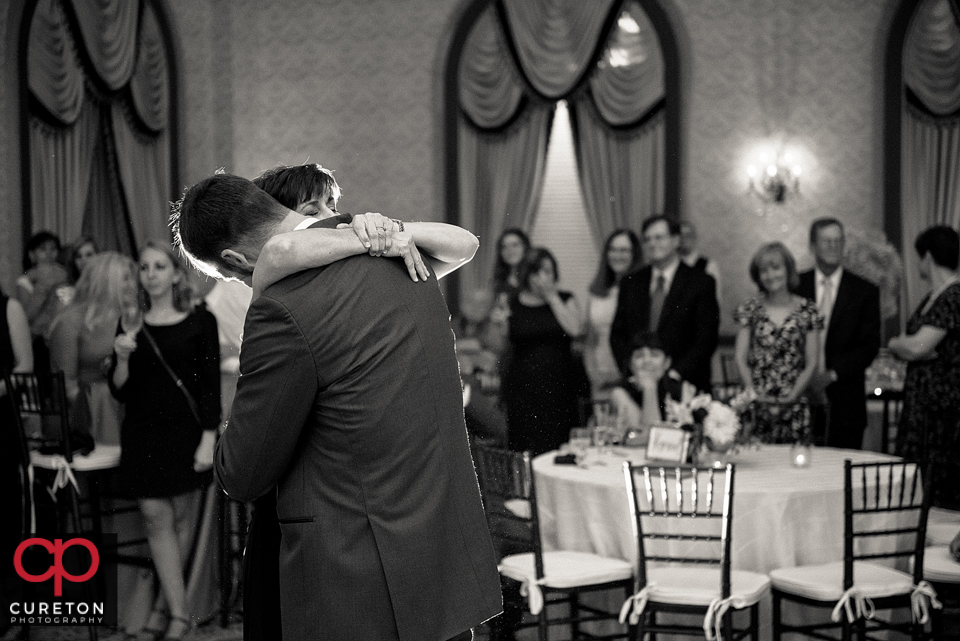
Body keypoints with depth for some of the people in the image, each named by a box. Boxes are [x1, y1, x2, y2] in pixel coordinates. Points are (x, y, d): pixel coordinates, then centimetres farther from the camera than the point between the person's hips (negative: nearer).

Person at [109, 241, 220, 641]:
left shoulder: (200, 322, -2)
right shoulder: (130, 326, 6)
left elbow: (210, 385, -4)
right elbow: (119, 392, 5)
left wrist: (208, 440, -12)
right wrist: (121, 358, -14)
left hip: (184, 429, -2)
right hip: (142, 433, 2)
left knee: (178, 517, 7)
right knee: (155, 518, -5)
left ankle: (167, 600, 23)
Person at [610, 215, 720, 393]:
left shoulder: (701, 283, 1)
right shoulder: (630, 283, 12)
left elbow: (706, 339, -4)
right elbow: (618, 333, 12)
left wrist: (677, 373, -13)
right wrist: (630, 368, -4)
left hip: (684, 384, -2)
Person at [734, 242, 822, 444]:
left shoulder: (807, 310, 4)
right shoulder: (750, 310, 6)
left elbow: (811, 363, 2)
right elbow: (740, 359, 3)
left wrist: (791, 398, -8)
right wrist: (757, 396, -8)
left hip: (794, 406, 0)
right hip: (757, 405, 0)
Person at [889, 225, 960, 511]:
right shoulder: (931, 298, 15)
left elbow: (917, 347, -20)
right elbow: (911, 347, 15)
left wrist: (895, 343, 0)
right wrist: (905, 344, -7)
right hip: (919, 399, 9)